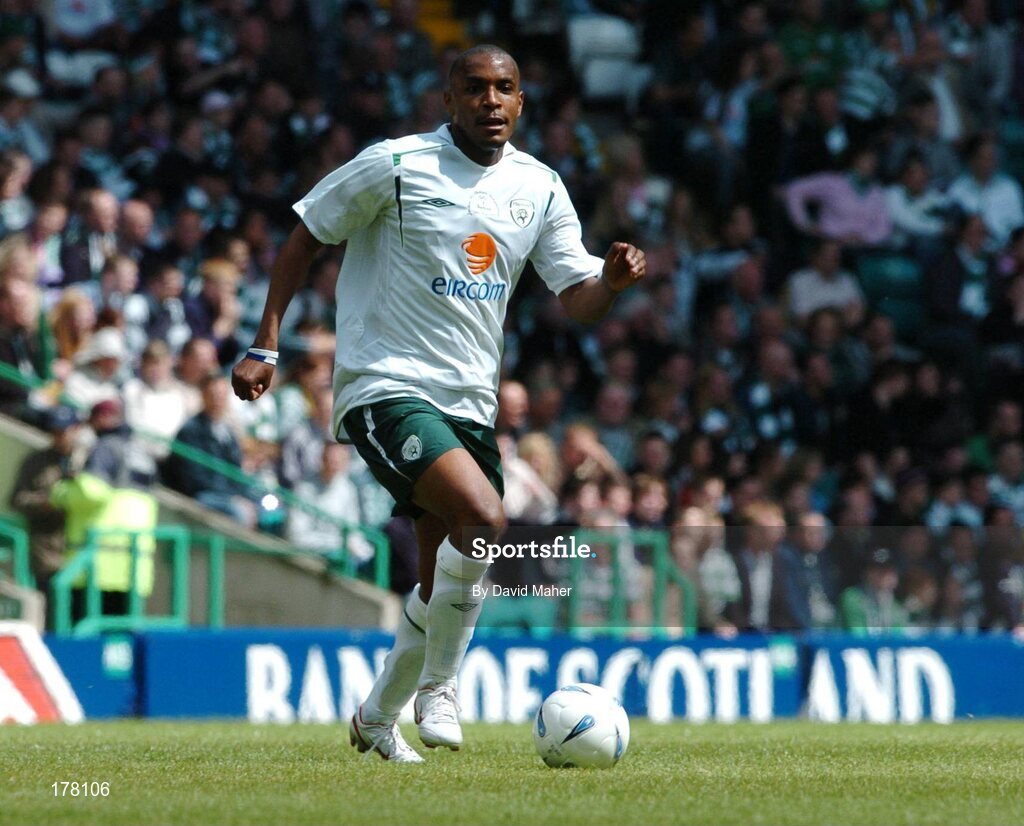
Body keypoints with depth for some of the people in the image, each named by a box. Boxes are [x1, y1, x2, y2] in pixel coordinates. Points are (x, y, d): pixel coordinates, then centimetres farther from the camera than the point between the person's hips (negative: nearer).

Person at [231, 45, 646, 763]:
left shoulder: (539, 187, 7)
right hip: (384, 388, -6)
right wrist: (265, 346, -3)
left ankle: (378, 716, 32)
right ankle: (438, 686, -10)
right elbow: (305, 240, 2)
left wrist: (611, 281, -17)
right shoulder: (395, 166, -7)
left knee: (446, 589, 9)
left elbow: (578, 301, 6)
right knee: (483, 518, -28)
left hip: (470, 404, 6)